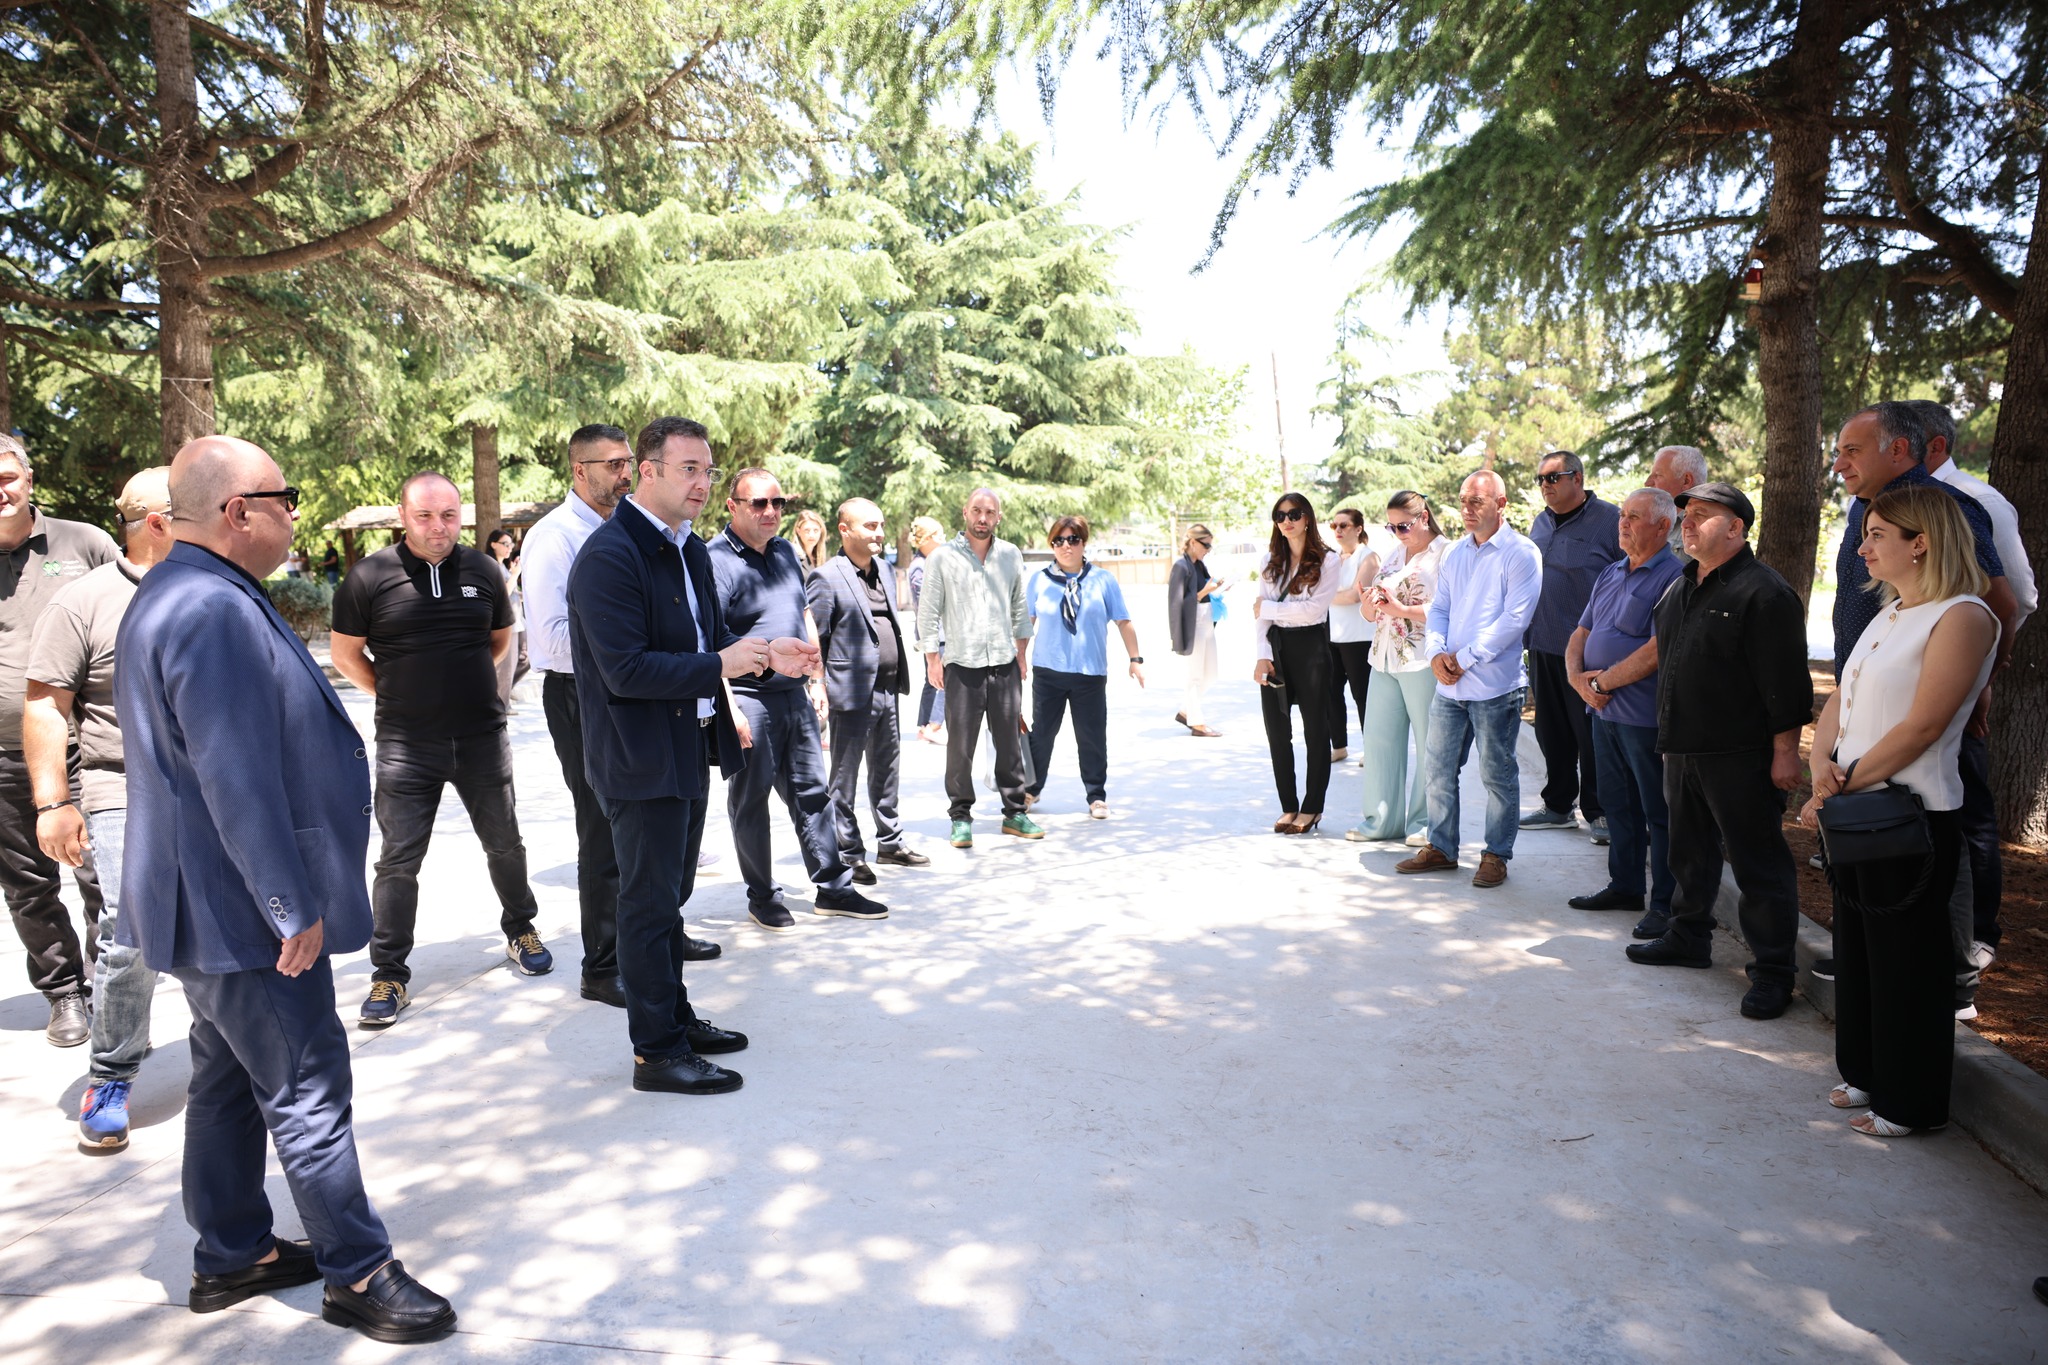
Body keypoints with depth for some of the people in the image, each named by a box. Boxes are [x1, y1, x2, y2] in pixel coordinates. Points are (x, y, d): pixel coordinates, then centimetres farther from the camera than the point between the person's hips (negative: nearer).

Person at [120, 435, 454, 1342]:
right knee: (308, 1094, 0)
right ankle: (357, 1275, 12)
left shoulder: (179, 595, 12)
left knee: (229, 1080, 19)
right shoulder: (215, 610, -24)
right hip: (245, 910, -11)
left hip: (208, 903, 11)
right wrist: (293, 907, -22)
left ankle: (232, 1256, 33)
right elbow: (237, 779, -27)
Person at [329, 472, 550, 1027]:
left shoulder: (484, 570, 2)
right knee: (398, 861, 0)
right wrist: (397, 695, 4)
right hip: (406, 746, -2)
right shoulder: (370, 577, -7)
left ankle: (520, 929, 36)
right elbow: (346, 653, 3)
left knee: (504, 844, 15)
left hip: (483, 737, 3)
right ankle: (389, 976, 12)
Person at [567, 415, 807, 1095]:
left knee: (671, 896, 20)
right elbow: (625, 669, -25)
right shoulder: (610, 554, -19)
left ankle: (676, 1019, 34)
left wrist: (764, 655, 1)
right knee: (651, 904, 1)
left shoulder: (690, 549, 11)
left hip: (688, 751, 9)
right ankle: (657, 1053, 13)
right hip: (641, 760, -9)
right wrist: (720, 665, -23)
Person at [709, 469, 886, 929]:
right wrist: (728, 708, -22)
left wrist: (816, 680, 17)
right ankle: (762, 896, 18)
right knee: (750, 800, 5)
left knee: (812, 791, 12)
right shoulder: (716, 560, -13)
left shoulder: (786, 551, 11)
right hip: (748, 699, -7)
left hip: (794, 696, 7)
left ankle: (832, 887, 21)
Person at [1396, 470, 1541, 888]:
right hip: (1448, 683, 6)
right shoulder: (1455, 554, 14)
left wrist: (1466, 658, -16)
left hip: (1495, 685, -6)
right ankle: (1441, 848, 23)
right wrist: (1437, 652, -6)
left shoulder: (1520, 553, -7)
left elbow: (1514, 618, -15)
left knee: (1497, 775, 4)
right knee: (1437, 768, 10)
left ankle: (1496, 854, 17)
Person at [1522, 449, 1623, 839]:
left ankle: (1599, 812, 13)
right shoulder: (1540, 523, 14)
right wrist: (1526, 635, 17)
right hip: (1543, 647, 7)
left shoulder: (1611, 519, -7)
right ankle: (1558, 806, 26)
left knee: (1592, 735, 1)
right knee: (1552, 732, 14)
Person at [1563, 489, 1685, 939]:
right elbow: (1581, 634, 16)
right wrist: (1578, 677, -3)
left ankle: (1666, 903, 9)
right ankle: (1624, 885, 29)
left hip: (1647, 716, -8)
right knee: (1618, 804, 17)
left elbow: (1657, 650, -20)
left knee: (1659, 812, 1)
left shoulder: (1673, 577, -12)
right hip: (1604, 712, 8)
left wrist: (1602, 681, -13)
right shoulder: (1610, 574, 15)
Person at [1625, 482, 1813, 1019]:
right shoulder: (1680, 588, 14)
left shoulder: (1763, 591, -14)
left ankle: (1772, 970, 9)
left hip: (1740, 755, -9)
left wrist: (1785, 752, -18)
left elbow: (1785, 682, -17)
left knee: (1759, 863, 0)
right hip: (1683, 750, 9)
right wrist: (1669, 736, 22)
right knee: (1691, 852, 20)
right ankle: (1688, 937, 36)